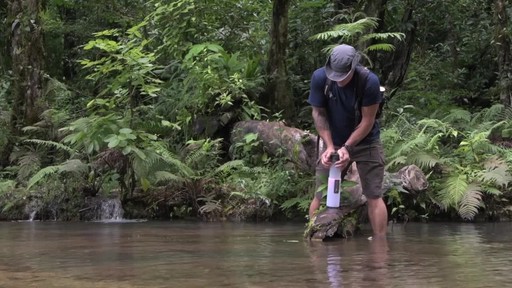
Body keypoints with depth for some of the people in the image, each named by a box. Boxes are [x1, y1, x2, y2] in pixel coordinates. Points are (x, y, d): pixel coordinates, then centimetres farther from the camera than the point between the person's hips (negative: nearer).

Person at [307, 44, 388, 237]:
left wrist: (347, 147, -24)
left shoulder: (370, 81, -24)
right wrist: (329, 146, -18)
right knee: (320, 195, 0)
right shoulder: (319, 77, -18)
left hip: (366, 142, -2)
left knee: (373, 195, -5)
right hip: (333, 143, 2)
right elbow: (318, 114, -9)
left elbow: (367, 121, -18)